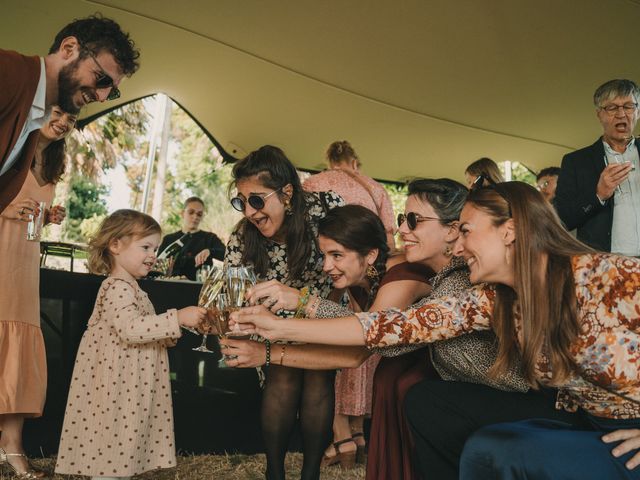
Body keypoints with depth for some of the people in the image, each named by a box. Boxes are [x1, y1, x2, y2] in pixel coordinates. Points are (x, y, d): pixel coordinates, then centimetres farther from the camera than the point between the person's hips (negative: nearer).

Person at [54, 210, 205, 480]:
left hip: (130, 386, 10)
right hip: (116, 386, -10)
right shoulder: (118, 287, -17)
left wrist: (172, 330, 13)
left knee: (124, 451, 15)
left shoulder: (129, 287, 17)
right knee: (112, 451, -3)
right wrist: (176, 318, -31)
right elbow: (130, 328, -31)